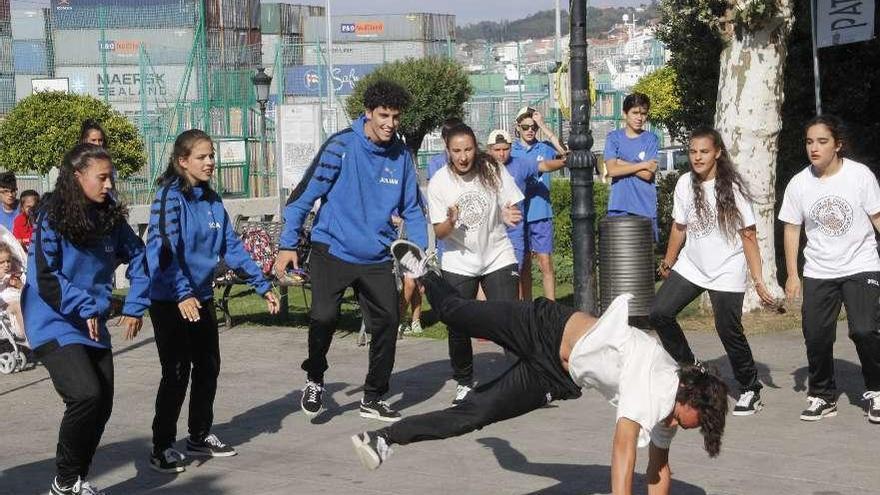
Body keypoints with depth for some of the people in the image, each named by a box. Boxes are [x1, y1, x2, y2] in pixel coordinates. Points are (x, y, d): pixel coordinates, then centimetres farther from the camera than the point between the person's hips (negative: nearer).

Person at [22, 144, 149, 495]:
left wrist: (135, 306, 6)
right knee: (86, 395, -22)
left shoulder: (109, 216, 4)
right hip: (55, 324, -7)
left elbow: (136, 257, 14)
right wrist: (86, 307, -20)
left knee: (102, 404, 6)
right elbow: (45, 278, -18)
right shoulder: (52, 219, -13)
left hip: (93, 327, 7)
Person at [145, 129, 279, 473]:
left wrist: (262, 285, 8)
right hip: (170, 301, -7)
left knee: (208, 368, 12)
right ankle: (162, 448, 5)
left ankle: (200, 436, 28)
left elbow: (232, 246, 12)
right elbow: (166, 248, -25)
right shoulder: (170, 197, -14)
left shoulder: (212, 200, 9)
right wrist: (183, 294, -34)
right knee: (177, 373, -5)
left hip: (201, 296, 7)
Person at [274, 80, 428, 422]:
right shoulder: (342, 146, -10)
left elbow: (411, 208, 13)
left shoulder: (401, 155, 4)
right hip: (333, 250, -4)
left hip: (377, 258, 4)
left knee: (388, 322, 2)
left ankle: (374, 398, 20)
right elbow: (305, 194, -8)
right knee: (324, 316, -16)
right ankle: (314, 381, 13)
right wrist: (288, 244, -11)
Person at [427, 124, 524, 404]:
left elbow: (512, 207, 2)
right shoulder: (439, 182, -11)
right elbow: (438, 232, -8)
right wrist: (451, 222, -31)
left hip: (498, 257, 0)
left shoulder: (493, 171, -10)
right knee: (458, 328, 2)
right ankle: (464, 383, 21)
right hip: (459, 263, 0)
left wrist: (509, 215, -21)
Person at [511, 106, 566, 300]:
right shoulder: (512, 152, 6)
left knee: (546, 264, -3)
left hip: (542, 214, -1)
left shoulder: (545, 148, 4)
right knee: (524, 266, 9)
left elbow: (563, 150, -18)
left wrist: (543, 125, -16)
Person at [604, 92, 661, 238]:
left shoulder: (651, 139, 3)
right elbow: (612, 170, -8)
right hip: (619, 206, 0)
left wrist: (621, 163, -6)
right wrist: (642, 165, -9)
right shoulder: (613, 138, 5)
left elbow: (648, 174, -8)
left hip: (644, 206, 0)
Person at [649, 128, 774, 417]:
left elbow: (748, 236, -11)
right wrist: (668, 263, 20)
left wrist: (758, 280, -14)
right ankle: (689, 368, 14)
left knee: (729, 330, -7)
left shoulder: (732, 188, -13)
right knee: (659, 313, -6)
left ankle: (751, 391, 13)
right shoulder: (685, 184, 0)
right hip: (690, 266, 5)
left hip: (726, 272, -5)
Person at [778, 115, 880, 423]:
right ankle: (822, 397, 18)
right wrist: (792, 275, 2)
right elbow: (791, 228, 4)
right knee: (816, 335, -1)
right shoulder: (799, 184, -3)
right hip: (818, 273, 3)